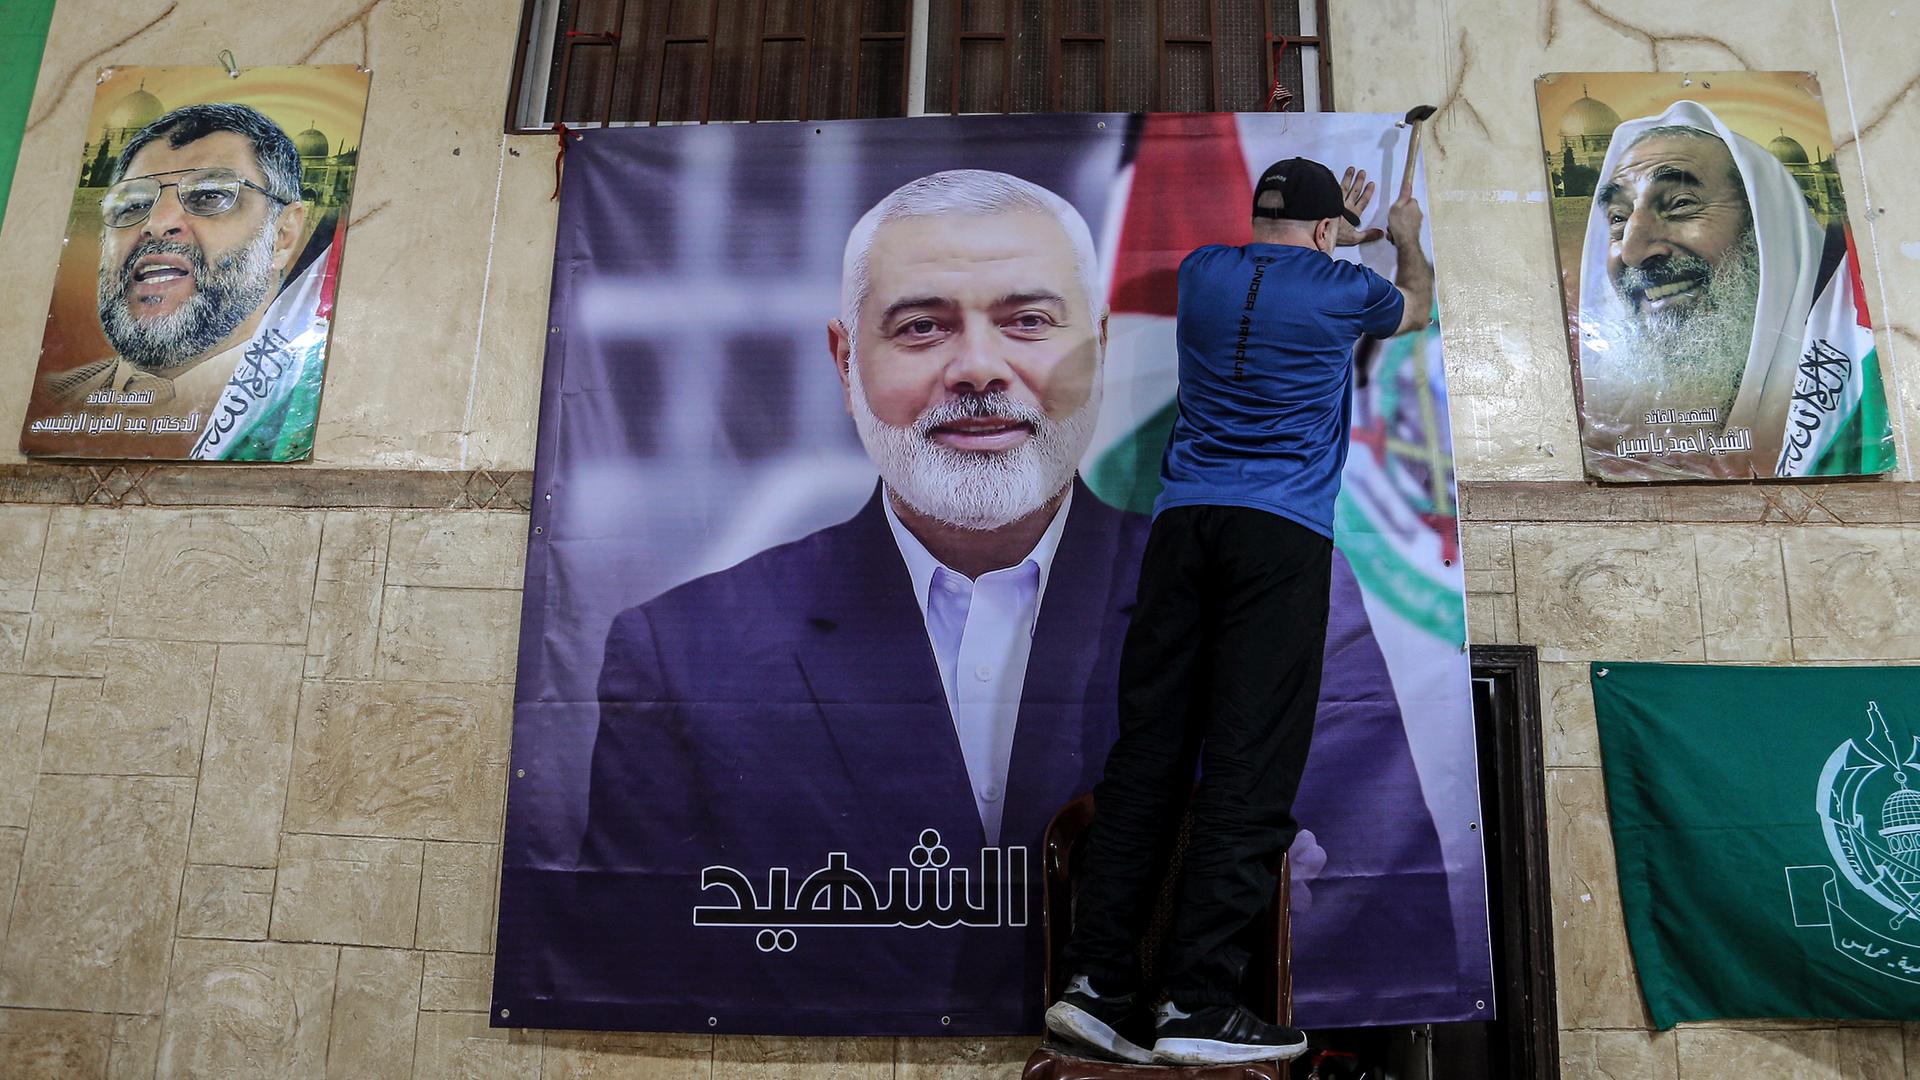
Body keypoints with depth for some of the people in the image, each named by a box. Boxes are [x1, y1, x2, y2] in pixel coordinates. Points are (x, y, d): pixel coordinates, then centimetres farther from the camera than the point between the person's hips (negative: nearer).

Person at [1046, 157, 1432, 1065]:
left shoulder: (1202, 271, 18)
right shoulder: (1339, 290, 9)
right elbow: (1415, 306, 34)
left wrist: (1331, 226, 57)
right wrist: (1406, 237, 53)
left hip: (1182, 522, 4)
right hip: (1281, 537, -4)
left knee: (1146, 750, 0)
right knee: (1249, 767, -7)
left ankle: (1097, 981, -1)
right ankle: (1198, 1004, -8)